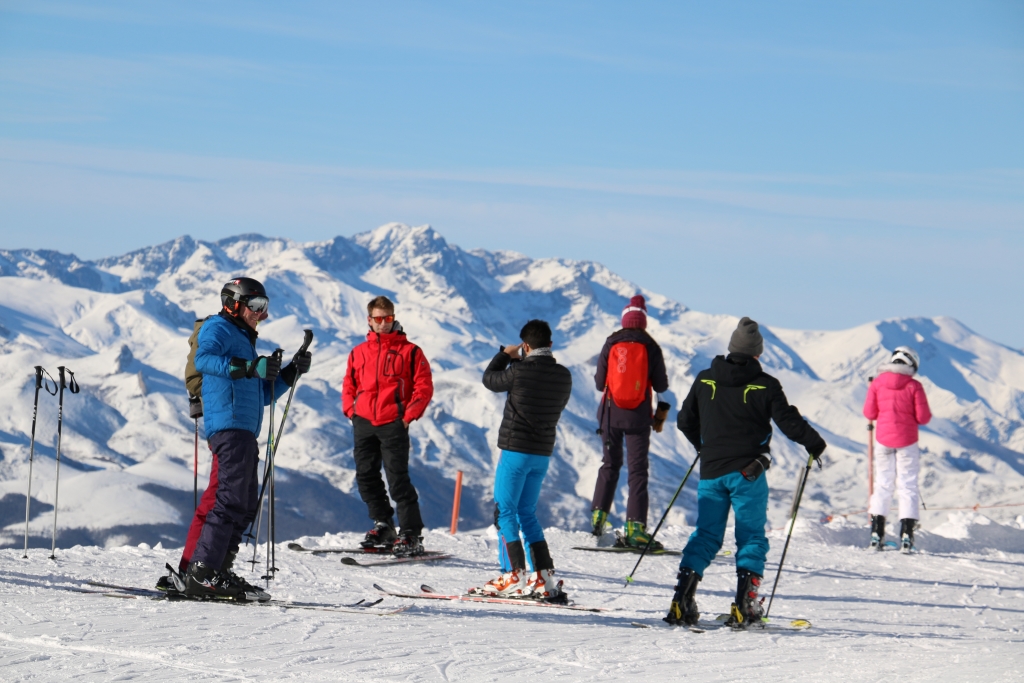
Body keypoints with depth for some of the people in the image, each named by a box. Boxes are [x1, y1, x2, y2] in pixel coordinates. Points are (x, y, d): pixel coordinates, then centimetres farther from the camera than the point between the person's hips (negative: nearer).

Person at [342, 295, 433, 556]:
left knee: (397, 479, -9)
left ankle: (412, 535, -6)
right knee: (366, 477, 9)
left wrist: (408, 416, -9)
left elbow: (424, 387, -1)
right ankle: (383, 527, 23)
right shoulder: (358, 353, 13)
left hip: (393, 424, -5)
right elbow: (349, 385, 21)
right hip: (363, 424, 5)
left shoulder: (409, 351, 2)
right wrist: (350, 410, 6)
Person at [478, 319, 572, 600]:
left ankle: (514, 578, -6)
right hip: (544, 453, 6)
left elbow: (489, 379, 1)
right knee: (527, 513, 16)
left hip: (516, 451, -6)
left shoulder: (520, 371, -16)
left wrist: (505, 354, 19)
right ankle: (544, 579, 10)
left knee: (505, 512, 1)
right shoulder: (564, 376, 1)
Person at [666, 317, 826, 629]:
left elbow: (685, 420, 14)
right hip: (747, 472, -4)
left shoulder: (704, 380, 6)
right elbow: (789, 422, -6)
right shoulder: (764, 385, -6)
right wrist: (815, 444, 11)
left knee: (706, 535, 10)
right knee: (752, 537, 4)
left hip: (711, 471, 4)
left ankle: (682, 600, -2)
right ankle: (744, 605, -6)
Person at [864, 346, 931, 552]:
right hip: (907, 442, -2)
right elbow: (923, 417, -9)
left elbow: (869, 413, 0)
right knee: (908, 485, 3)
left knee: (883, 484, 12)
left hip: (883, 440, 2)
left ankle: (876, 532, 7)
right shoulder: (913, 386, -10)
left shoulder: (877, 382, -3)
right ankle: (906, 534, -6)